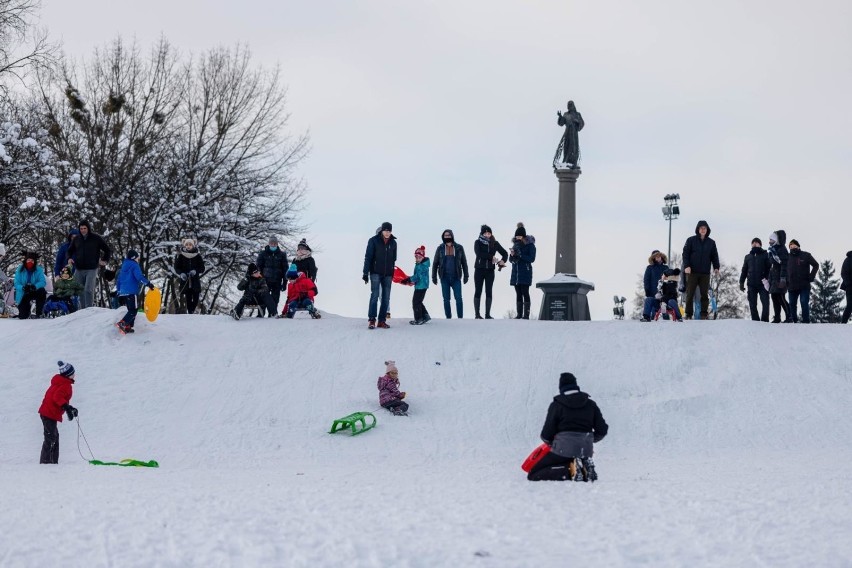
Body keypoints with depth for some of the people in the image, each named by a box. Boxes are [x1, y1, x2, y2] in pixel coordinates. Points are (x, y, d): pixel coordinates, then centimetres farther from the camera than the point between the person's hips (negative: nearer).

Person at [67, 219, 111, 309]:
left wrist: (105, 260, -1)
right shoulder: (76, 239, 11)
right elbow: (70, 250, 26)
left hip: (91, 269, -4)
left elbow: (108, 250, 9)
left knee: (88, 290, -15)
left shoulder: (96, 238, 2)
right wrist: (69, 258, 7)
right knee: (81, 291, 5)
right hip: (79, 270, 4)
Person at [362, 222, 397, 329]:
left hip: (388, 274, 4)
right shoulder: (373, 241, -5)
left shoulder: (393, 243, 8)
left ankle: (382, 320, 6)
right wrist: (365, 273, -10)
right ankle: (371, 320, -10)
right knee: (374, 295, -12)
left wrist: (393, 273, 13)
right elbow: (368, 257, -6)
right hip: (376, 273, -4)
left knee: (386, 298, 2)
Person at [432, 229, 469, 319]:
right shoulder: (440, 248, 4)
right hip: (444, 278, 1)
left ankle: (460, 318, -3)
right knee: (446, 299, 3)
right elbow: (435, 263, 9)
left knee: (458, 298, -8)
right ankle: (448, 318, 8)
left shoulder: (459, 248, 3)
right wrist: (434, 277, 5)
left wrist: (466, 276, 5)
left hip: (456, 277, -1)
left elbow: (464, 263, 8)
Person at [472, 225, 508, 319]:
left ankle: (488, 314, 5)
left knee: (488, 292, 2)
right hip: (479, 270, -2)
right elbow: (478, 254, -18)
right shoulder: (478, 242, -1)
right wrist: (491, 257, -20)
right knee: (478, 292, 0)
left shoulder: (494, 243, 6)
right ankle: (477, 314, 3)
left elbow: (505, 253, 12)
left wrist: (502, 261, -8)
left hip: (490, 271, 2)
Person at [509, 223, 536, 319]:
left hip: (525, 272, -6)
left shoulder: (530, 245, -4)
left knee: (525, 293, -9)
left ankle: (526, 314, -9)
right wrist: (512, 255, -7)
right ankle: (519, 314, 9)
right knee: (518, 294, 7)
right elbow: (511, 260, 16)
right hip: (516, 272, 6)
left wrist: (520, 255, -20)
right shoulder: (515, 244, 13)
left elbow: (531, 259, -11)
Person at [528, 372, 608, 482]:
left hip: (563, 450, -5)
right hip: (586, 451, 5)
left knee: (533, 475, 1)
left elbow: (546, 435, -2)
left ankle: (570, 470, -18)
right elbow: (602, 430, 11)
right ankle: (585, 468, -2)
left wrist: (550, 441, 22)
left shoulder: (556, 405, 1)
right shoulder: (591, 404, 11)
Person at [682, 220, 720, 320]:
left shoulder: (711, 242, 10)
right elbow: (685, 253, 0)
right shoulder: (691, 240, 3)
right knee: (690, 294, -1)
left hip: (705, 273, 2)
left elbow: (714, 256, 12)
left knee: (705, 294, 2)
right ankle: (689, 314, 3)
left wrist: (716, 267, -2)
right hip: (692, 272, -2)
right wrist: (686, 266, -12)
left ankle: (704, 314, 6)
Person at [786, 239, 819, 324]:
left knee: (804, 303, -10)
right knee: (792, 304, 4)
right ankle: (794, 321, 12)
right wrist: (786, 281, 4)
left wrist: (811, 277, -4)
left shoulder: (805, 255, 2)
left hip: (804, 286, -4)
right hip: (792, 287, 4)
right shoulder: (788, 258, 11)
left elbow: (816, 265, 5)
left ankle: (806, 321, -8)